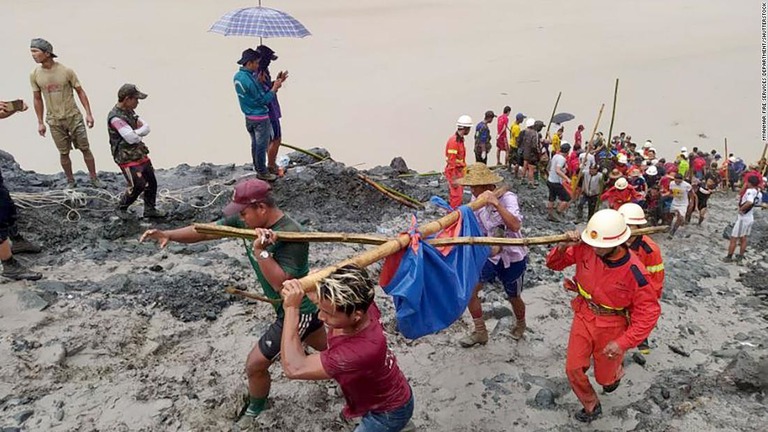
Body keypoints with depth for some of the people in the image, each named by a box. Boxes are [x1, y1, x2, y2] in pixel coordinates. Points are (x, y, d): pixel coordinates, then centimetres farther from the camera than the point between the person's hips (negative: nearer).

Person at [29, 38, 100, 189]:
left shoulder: (66, 71, -11)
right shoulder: (34, 75, -3)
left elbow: (80, 92, -3)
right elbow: (37, 99, 6)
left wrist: (88, 114, -7)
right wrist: (40, 123, 7)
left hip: (74, 117, -2)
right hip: (54, 121, 2)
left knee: (85, 148, 4)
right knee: (63, 152, 8)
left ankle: (94, 179, 16)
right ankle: (70, 181, 23)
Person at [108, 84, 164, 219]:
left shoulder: (130, 112, 7)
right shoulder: (115, 118, -21)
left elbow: (146, 127, 2)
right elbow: (131, 138, -28)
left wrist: (136, 132, -18)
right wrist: (140, 134, -7)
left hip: (141, 154, 9)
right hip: (127, 158, -9)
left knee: (152, 182, 12)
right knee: (138, 186, -6)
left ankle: (150, 209, 27)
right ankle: (122, 207, 19)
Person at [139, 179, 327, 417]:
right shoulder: (246, 220, -8)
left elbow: (284, 286, -38)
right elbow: (206, 230, -8)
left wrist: (260, 251, -42)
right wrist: (168, 234, -22)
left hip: (296, 311, -9)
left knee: (255, 365, 5)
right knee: (326, 348, 29)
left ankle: (254, 413, 33)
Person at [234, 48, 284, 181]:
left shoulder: (237, 76, 2)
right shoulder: (250, 80, -26)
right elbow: (264, 100, -20)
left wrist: (259, 81, 0)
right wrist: (274, 88, -12)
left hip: (248, 117, 9)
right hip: (260, 118, -9)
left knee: (255, 144, 18)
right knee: (261, 146, 3)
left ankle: (257, 168, 30)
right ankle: (262, 172, 14)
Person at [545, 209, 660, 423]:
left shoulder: (634, 272, -29)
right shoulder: (585, 249, -20)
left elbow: (649, 312, -20)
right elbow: (554, 263, -6)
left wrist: (623, 342, -27)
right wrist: (563, 247, -29)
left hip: (611, 327, -2)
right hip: (584, 317, 3)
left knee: (604, 377, 18)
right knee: (573, 369, 5)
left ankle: (615, 373, 57)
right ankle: (591, 407, 33)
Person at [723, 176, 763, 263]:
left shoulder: (750, 191, -23)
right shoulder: (759, 192, 2)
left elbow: (749, 202, -40)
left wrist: (741, 209, -27)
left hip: (743, 218, -8)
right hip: (750, 218, 8)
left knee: (733, 239, 4)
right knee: (743, 239, 19)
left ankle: (729, 257, 11)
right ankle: (740, 257, 27)